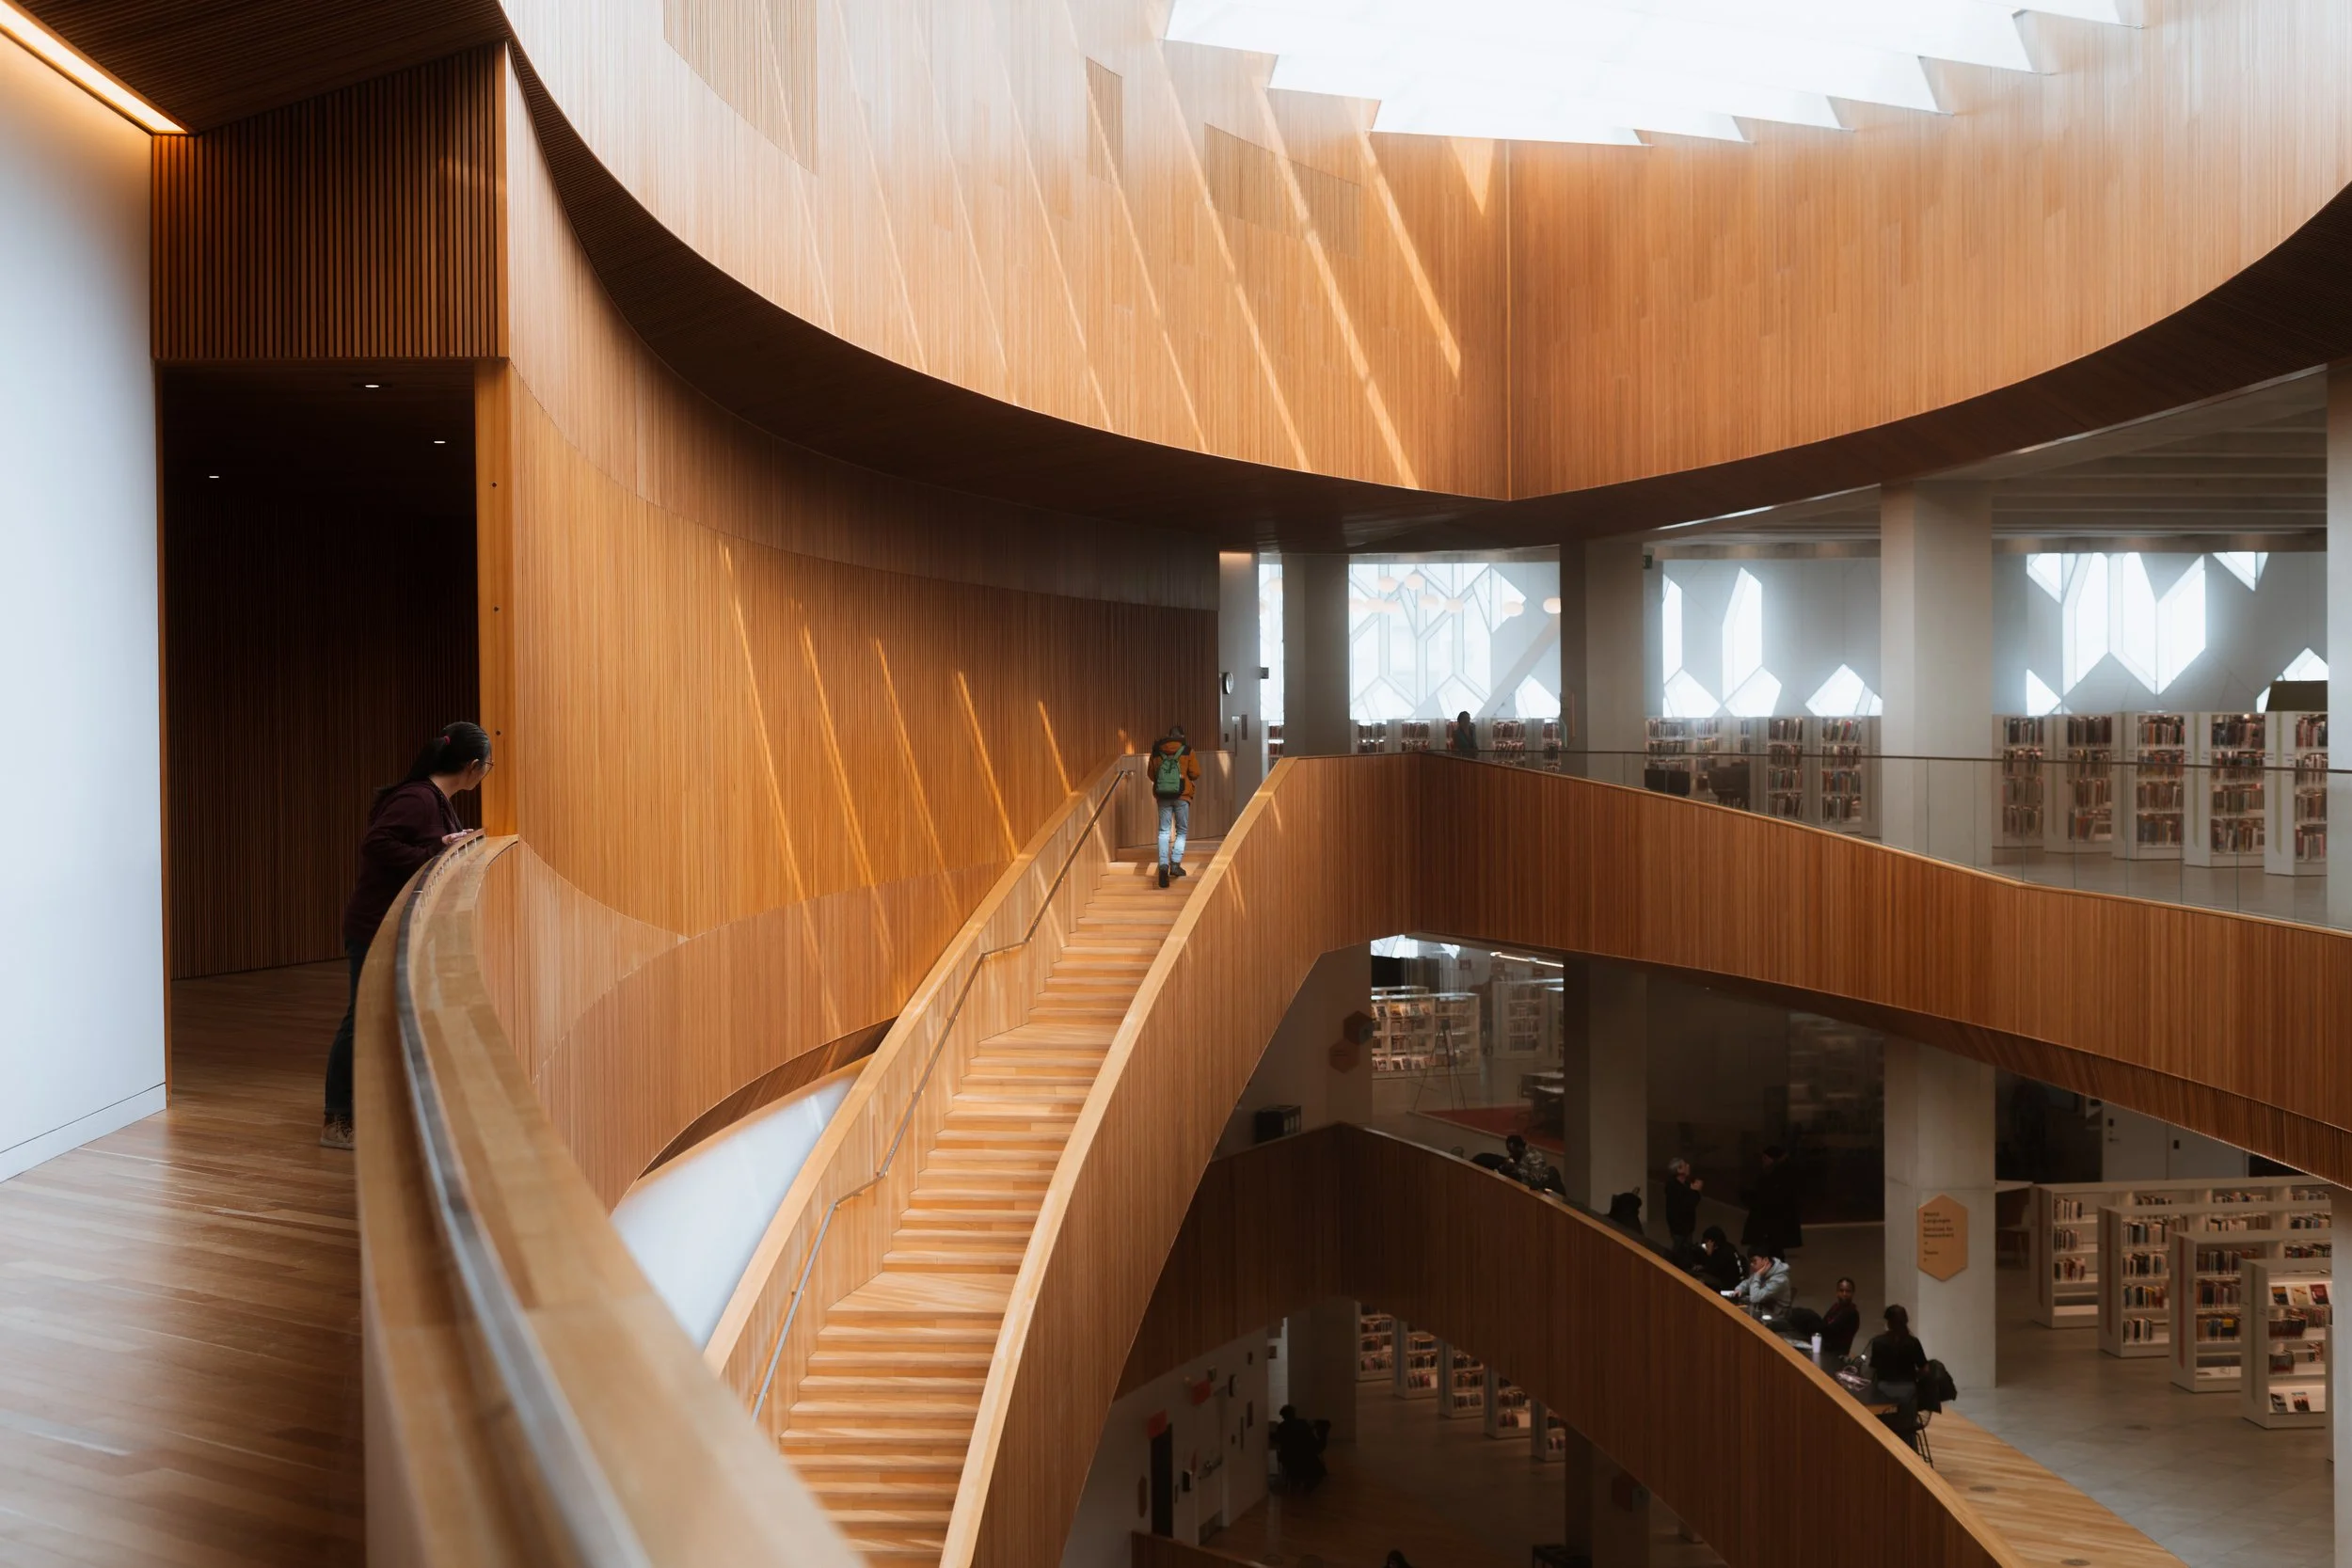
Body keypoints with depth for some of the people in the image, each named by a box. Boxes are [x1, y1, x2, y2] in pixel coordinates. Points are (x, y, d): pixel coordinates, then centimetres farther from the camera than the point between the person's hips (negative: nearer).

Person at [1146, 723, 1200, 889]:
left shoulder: (1156, 751, 3)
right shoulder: (1186, 751, -3)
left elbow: (1150, 774, 8)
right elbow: (1195, 773, -4)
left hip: (1163, 795, 2)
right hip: (1182, 795, -2)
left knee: (1164, 831, 5)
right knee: (1181, 830, 12)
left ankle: (1164, 864, -11)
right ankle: (1176, 862, -1)